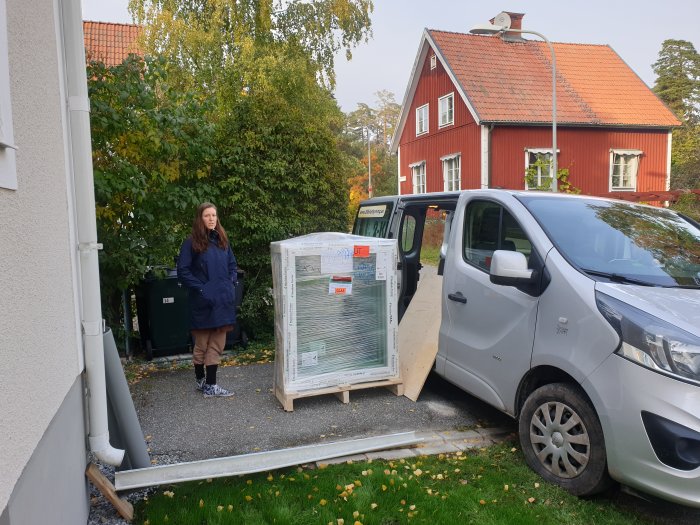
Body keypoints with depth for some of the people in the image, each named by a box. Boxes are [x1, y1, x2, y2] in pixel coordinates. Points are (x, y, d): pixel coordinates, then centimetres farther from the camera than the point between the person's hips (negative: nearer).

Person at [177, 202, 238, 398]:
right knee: (202, 343, 7)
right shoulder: (191, 243, -5)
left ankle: (210, 385, 14)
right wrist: (200, 288, -12)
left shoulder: (222, 241, 10)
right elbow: (183, 271, -7)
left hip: (223, 300, 5)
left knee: (217, 344, 7)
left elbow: (233, 265, 18)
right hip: (204, 301, -5)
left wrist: (231, 283, 4)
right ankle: (200, 379, 25)